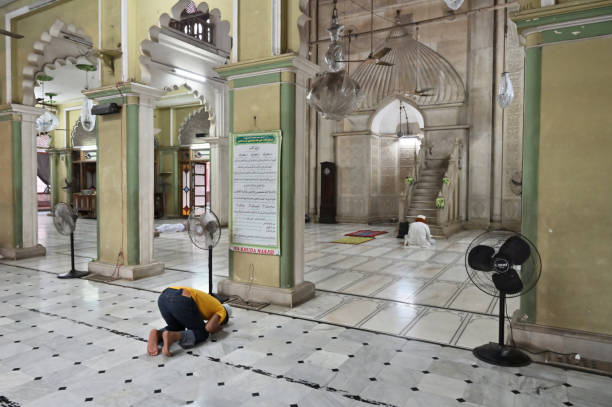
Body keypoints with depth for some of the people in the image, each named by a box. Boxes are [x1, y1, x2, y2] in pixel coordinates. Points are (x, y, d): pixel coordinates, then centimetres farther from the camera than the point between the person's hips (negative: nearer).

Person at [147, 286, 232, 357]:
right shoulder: (221, 311, 18)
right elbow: (209, 328, 1)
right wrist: (219, 327, 22)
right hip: (181, 301, -8)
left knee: (175, 328, 31)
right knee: (201, 333, 11)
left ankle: (157, 334, -1)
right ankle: (172, 336, -17)